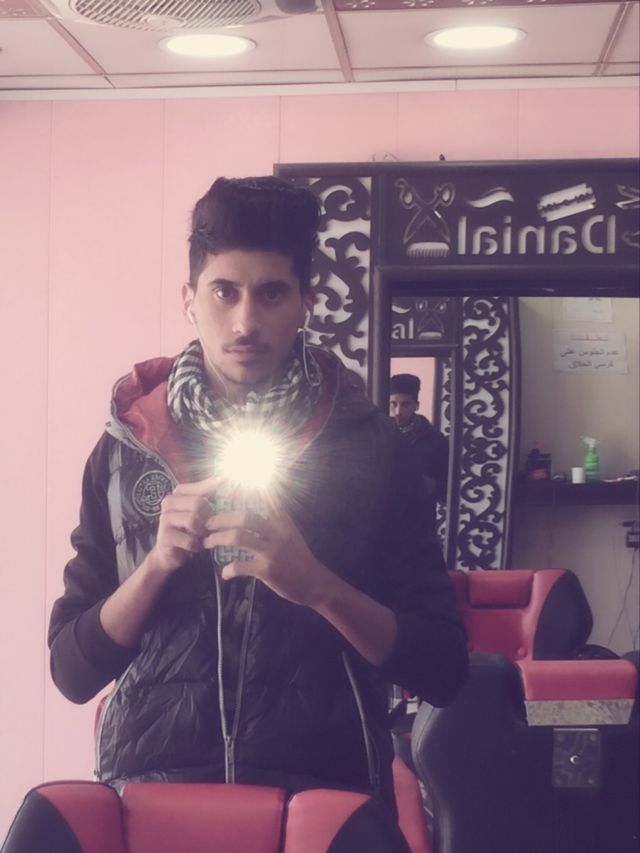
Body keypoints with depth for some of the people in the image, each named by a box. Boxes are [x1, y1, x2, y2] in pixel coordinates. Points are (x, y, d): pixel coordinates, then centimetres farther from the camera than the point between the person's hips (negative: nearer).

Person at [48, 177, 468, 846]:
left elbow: (443, 671, 1)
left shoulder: (368, 445, 4)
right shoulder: (127, 446, 8)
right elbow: (73, 671, 7)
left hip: (322, 784, 0)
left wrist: (318, 585, -15)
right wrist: (159, 562, -9)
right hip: (153, 778, 0)